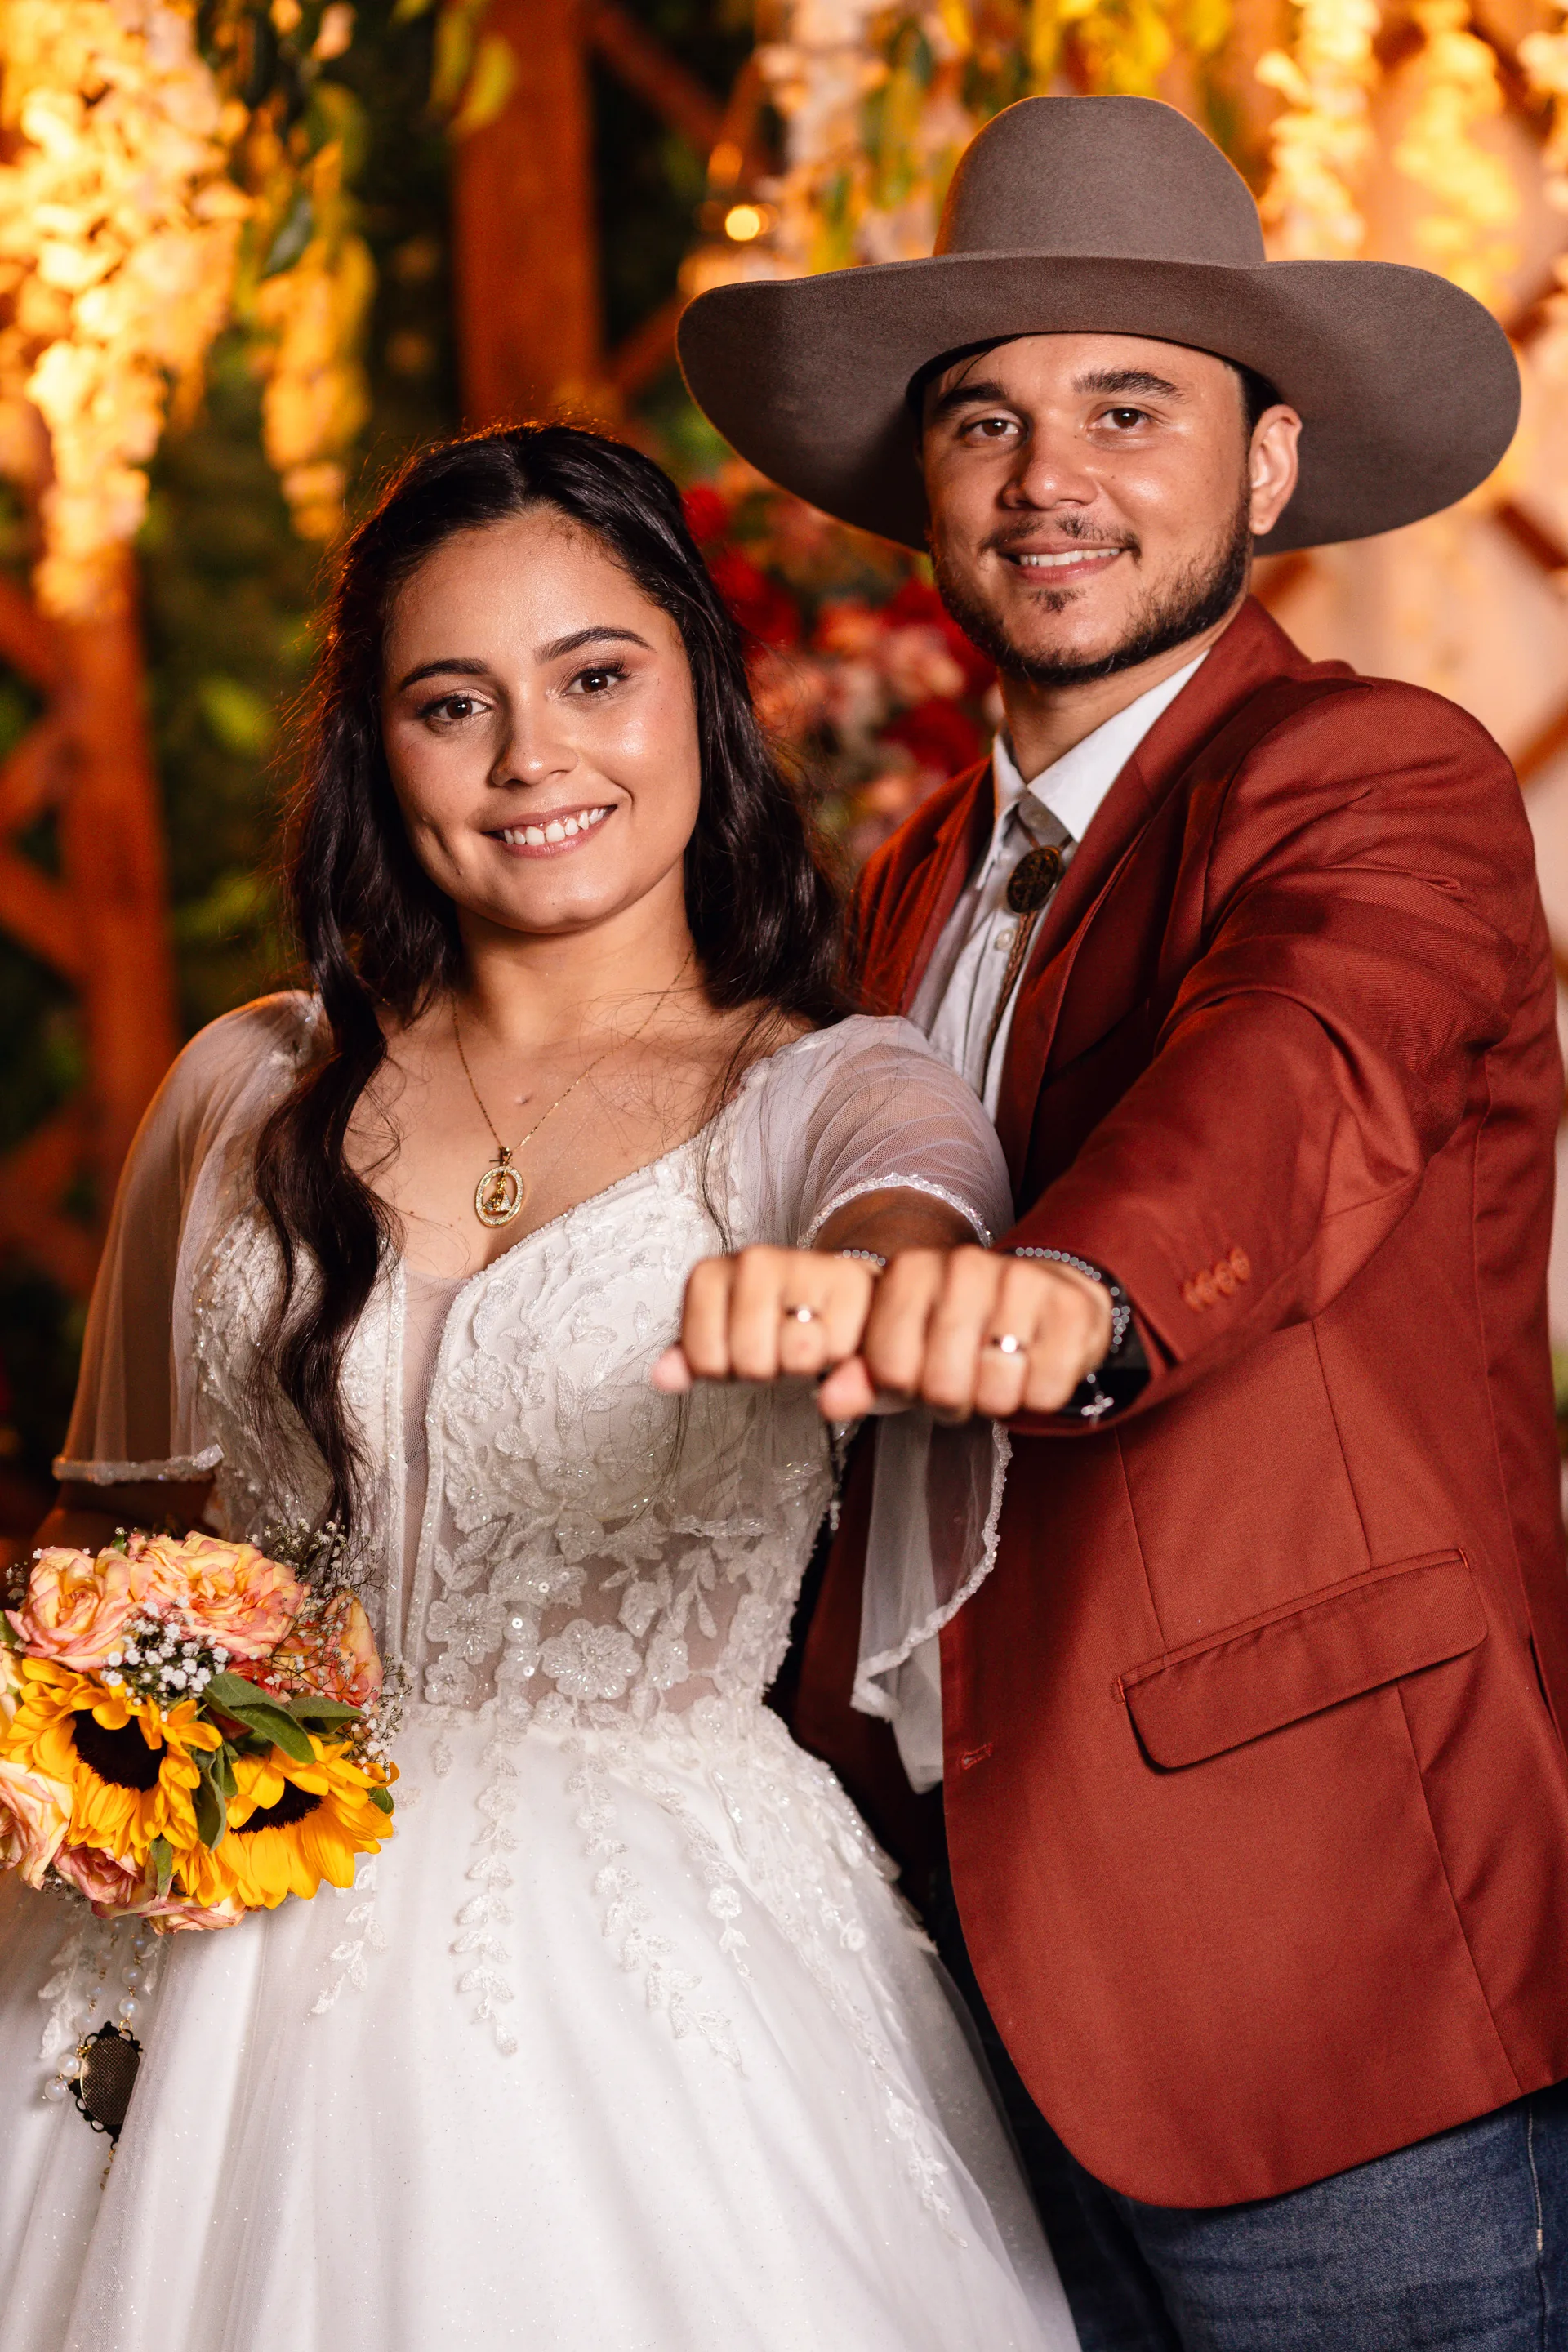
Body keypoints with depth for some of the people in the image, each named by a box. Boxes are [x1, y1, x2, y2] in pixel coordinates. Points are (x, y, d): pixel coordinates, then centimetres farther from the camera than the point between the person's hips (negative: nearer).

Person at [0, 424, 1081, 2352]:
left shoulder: (838, 1092, -2)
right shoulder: (245, 1095, 7)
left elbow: (914, 1219, -27)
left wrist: (859, 1289, -51)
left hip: (652, 1986, -2)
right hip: (233, 1958, 3)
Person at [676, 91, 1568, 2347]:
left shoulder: (1384, 782, -11)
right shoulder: (923, 877, 13)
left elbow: (1306, 1077, -34)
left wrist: (1070, 1291, -55)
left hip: (1319, 1978, -7)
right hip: (984, 1956, 7)